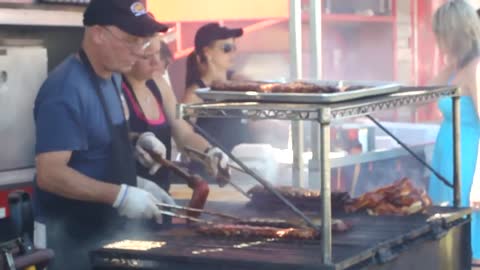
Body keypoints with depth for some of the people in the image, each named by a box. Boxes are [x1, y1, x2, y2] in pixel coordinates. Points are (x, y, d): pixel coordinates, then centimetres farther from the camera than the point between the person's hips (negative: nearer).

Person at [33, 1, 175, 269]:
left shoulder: (112, 76, 6)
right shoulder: (66, 91, -22)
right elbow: (50, 174, -26)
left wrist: (134, 183, 5)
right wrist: (122, 195, -26)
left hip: (109, 227, 9)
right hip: (75, 237, -9)